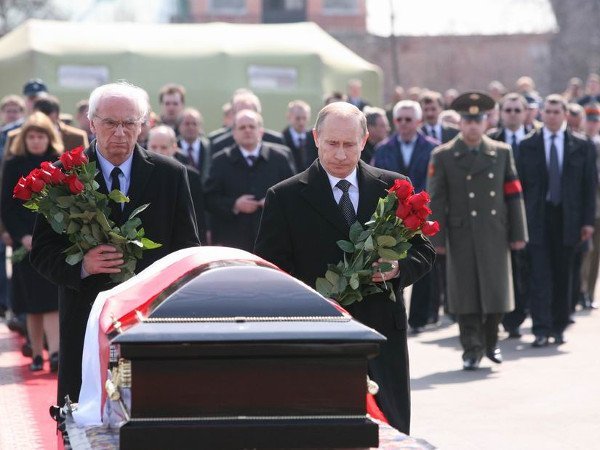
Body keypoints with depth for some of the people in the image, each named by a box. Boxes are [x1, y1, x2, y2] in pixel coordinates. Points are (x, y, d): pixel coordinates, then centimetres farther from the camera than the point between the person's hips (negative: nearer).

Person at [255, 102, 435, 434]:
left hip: (383, 333, 2)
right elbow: (270, 268, 0)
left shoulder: (393, 188, 9)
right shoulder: (285, 197, 2)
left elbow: (422, 251, 12)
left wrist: (398, 268, -10)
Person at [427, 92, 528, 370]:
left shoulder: (501, 153, 9)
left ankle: (490, 341, 24)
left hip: (495, 234, 2)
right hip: (462, 235, -2)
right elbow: (436, 201, 0)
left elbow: (513, 195, 9)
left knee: (496, 292, 3)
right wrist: (437, 239, -6)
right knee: (466, 294, 0)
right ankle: (472, 350, 10)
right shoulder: (443, 156, 2)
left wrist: (517, 233, 5)